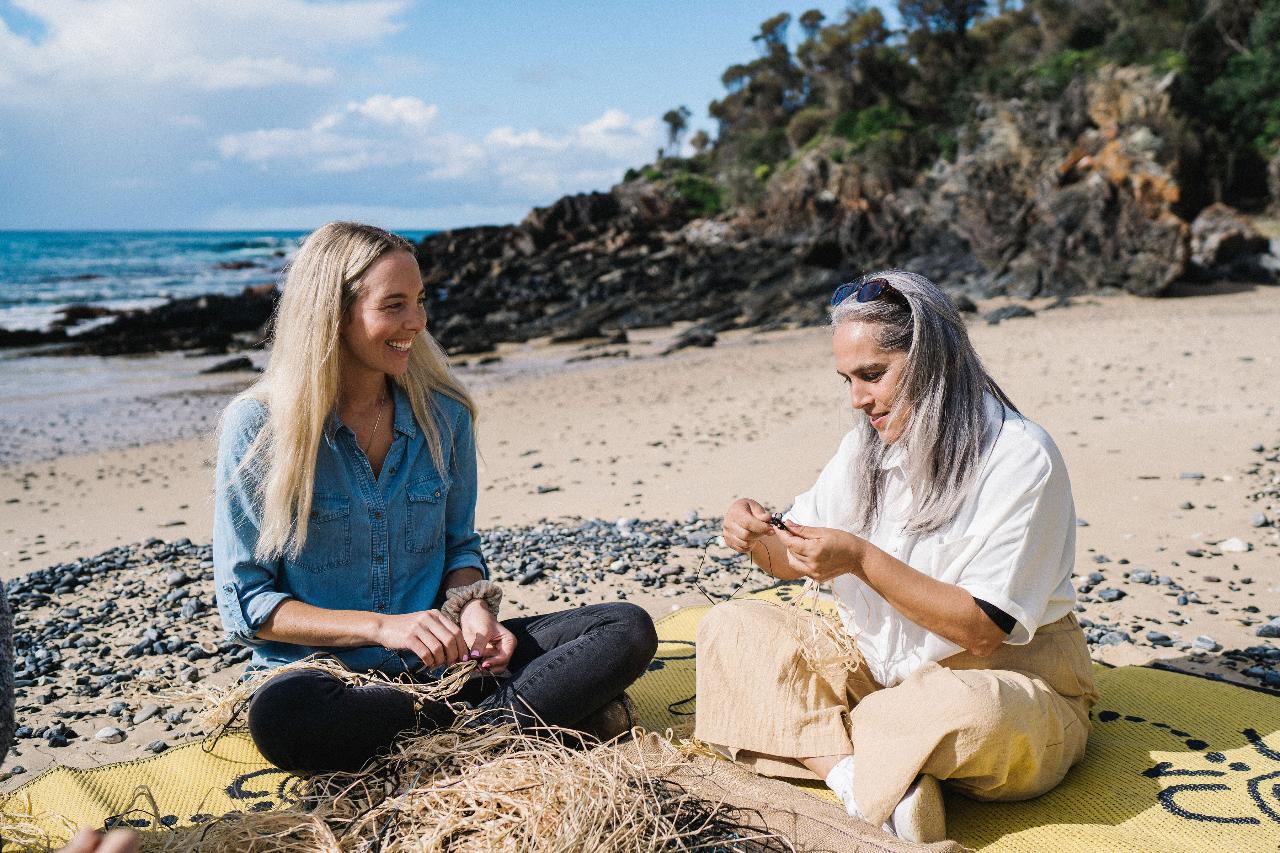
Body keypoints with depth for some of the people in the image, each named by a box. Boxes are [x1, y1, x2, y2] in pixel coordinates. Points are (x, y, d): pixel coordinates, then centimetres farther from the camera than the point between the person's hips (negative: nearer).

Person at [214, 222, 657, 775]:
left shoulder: (443, 413, 2)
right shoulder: (257, 426, -8)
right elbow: (245, 604, -7)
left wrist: (472, 606, -11)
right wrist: (381, 626, -20)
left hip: (437, 661, 3)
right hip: (327, 671, -2)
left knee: (629, 630, -11)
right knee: (277, 715, -39)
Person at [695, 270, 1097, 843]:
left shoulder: (1021, 457, -16)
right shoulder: (866, 450, 4)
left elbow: (983, 632, -20)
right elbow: (790, 562, 11)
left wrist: (862, 560, -27)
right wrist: (758, 538, -13)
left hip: (1005, 680, -6)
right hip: (884, 673, 6)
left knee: (969, 711, -41)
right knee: (729, 629, -8)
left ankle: (815, 738, -14)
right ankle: (859, 772, -25)